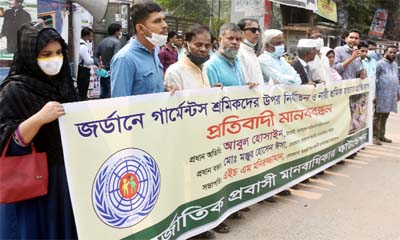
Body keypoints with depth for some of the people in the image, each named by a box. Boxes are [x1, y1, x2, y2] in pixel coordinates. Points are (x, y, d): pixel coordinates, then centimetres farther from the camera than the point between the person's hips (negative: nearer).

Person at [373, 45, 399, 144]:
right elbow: (374, 80, -11)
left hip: (391, 95, 7)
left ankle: (381, 135, 19)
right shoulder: (380, 63, -7)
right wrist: (374, 94, -16)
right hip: (381, 95, -7)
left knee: (385, 116, 12)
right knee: (377, 116, -4)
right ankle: (375, 136, 0)